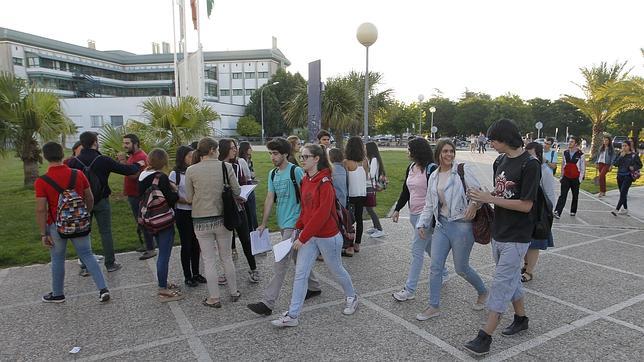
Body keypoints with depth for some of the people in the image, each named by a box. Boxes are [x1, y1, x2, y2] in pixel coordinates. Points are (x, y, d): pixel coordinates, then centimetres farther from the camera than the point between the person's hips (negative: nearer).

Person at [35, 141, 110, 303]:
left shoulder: (41, 181, -14)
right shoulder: (78, 174, -6)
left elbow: (41, 210, -15)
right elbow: (90, 198, 2)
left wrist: (43, 234, -7)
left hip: (56, 225, -2)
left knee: (57, 260, 15)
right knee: (87, 255, 10)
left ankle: (58, 294, 31)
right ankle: (103, 289, 3)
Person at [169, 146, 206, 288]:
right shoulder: (175, 174, -9)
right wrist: (189, 201, -21)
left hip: (196, 212, 4)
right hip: (183, 213, -4)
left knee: (195, 244, 12)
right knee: (186, 244, 5)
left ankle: (196, 273, 26)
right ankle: (187, 276, 19)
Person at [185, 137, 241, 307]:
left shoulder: (191, 170, -8)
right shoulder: (226, 166, -8)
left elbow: (189, 199, -1)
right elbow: (237, 192, -4)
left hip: (201, 221, -1)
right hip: (222, 218, 1)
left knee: (209, 260, 11)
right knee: (227, 257, 18)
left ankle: (214, 298, 21)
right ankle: (234, 292, 31)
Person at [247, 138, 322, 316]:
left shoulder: (295, 171, -13)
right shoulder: (272, 174, 9)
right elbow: (269, 198, 10)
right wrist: (263, 224, 9)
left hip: (294, 224, -8)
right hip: (282, 224, 8)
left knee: (280, 263, -7)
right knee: (298, 258, 19)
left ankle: (268, 303, -3)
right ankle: (314, 287, 37)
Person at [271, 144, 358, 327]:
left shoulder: (324, 182, -20)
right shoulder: (305, 180, 4)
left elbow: (322, 214, -25)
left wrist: (303, 237, -23)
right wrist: (299, 227, 2)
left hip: (327, 236, -7)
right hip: (308, 235, 7)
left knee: (336, 270, 14)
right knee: (300, 274, 5)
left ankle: (351, 297, 41)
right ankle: (292, 315, 14)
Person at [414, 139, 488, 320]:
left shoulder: (463, 170, -7)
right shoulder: (433, 177, 10)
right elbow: (429, 204, 15)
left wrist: (474, 205, -31)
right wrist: (422, 223, 8)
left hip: (462, 225, -5)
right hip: (441, 225, 5)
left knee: (461, 268, 7)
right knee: (435, 267, 4)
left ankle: (483, 292, 38)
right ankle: (434, 307, 19)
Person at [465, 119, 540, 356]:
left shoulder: (530, 165, -17)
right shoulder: (500, 162, 7)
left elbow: (526, 205, -20)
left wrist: (489, 198, -20)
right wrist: (481, 198, -5)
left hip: (516, 237, -8)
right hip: (498, 233, 8)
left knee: (501, 283, -4)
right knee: (511, 279, 20)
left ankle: (485, 336, 2)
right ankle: (521, 318, 39)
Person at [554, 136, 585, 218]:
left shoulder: (580, 154, -7)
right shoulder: (565, 153, 4)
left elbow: (583, 167, -4)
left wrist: (581, 178, -7)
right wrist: (562, 176, 11)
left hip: (575, 178, -2)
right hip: (566, 177, 2)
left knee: (575, 195, 13)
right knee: (562, 195, -7)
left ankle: (573, 211, 28)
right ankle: (557, 212, -14)